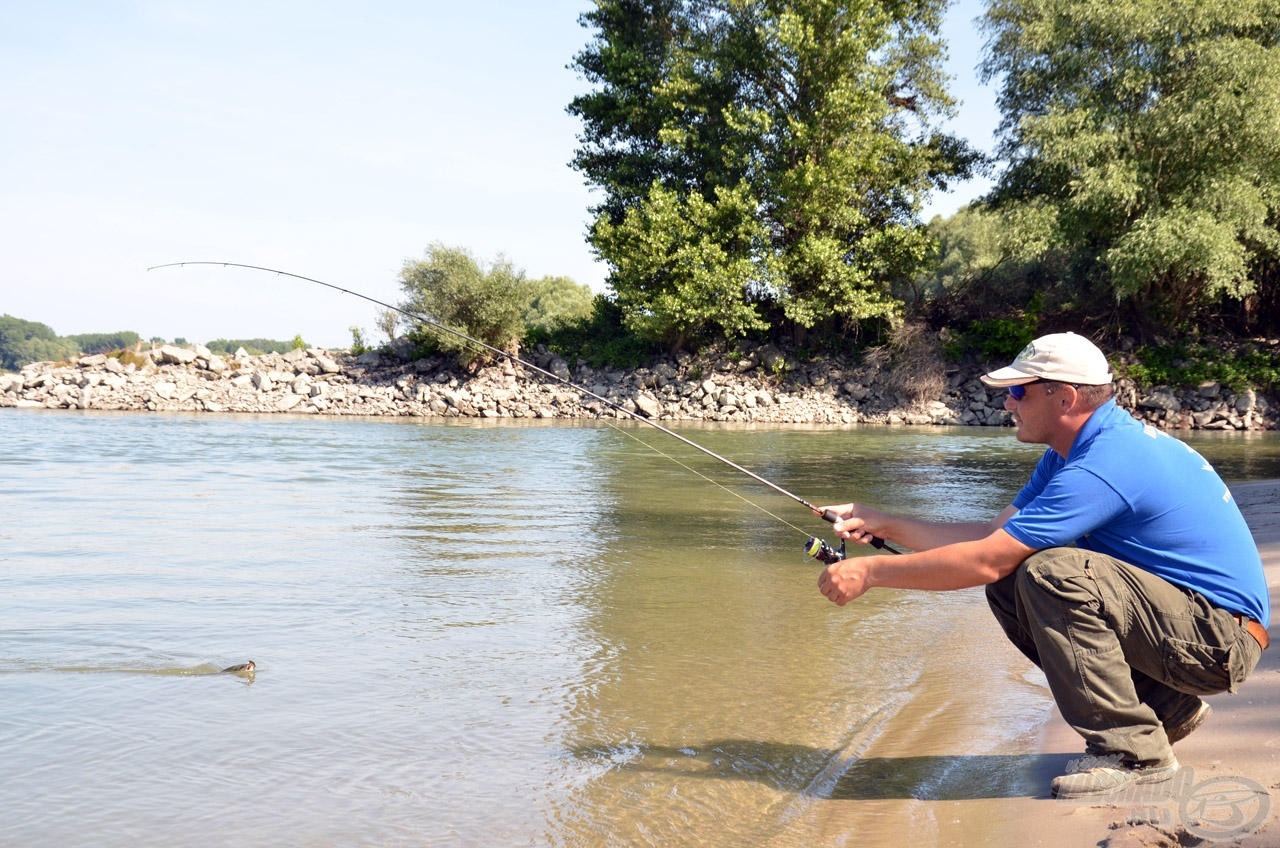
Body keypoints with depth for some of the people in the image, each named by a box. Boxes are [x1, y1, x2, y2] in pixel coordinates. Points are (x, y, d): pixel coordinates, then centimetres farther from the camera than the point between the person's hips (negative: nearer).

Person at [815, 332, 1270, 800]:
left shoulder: (1106, 464, -25)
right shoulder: (1076, 450, 7)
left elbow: (986, 561, -26)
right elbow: (993, 534, 7)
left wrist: (871, 571, -18)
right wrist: (884, 524, 3)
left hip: (1221, 636, -10)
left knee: (1050, 574, -27)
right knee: (1009, 591, 1)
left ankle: (1133, 750, -14)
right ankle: (1164, 706, 10)